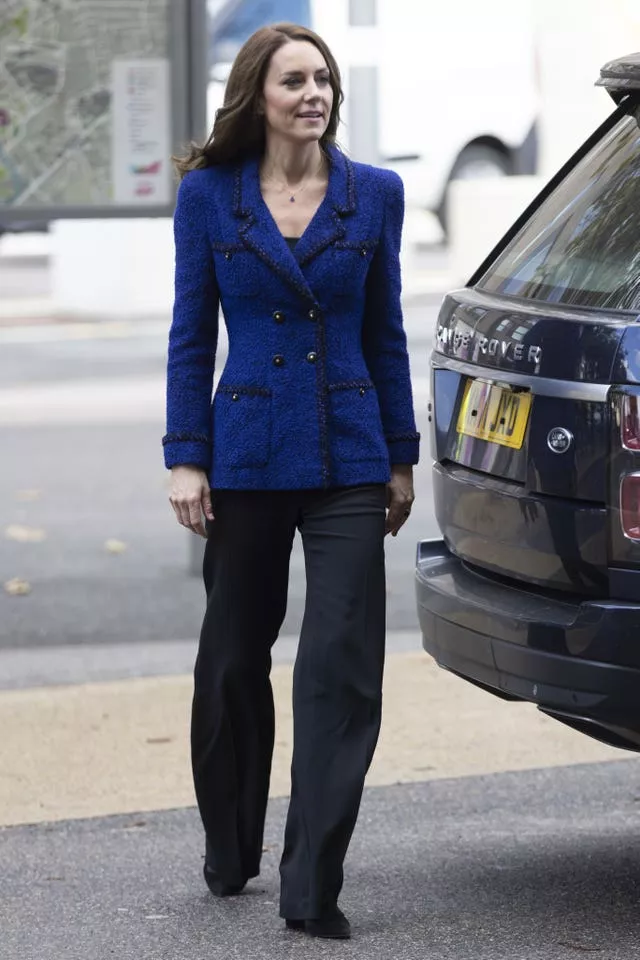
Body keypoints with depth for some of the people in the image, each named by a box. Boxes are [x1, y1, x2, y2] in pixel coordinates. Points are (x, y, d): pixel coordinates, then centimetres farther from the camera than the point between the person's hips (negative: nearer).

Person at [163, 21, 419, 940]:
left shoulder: (373, 194, 4)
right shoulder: (208, 194, 1)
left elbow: (384, 334, 9)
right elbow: (191, 335, 3)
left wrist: (400, 458, 9)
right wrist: (186, 457, -3)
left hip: (347, 460, 0)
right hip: (246, 458, 0)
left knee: (342, 668, -8)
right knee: (233, 660, 11)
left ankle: (312, 888, -6)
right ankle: (229, 856, 30)